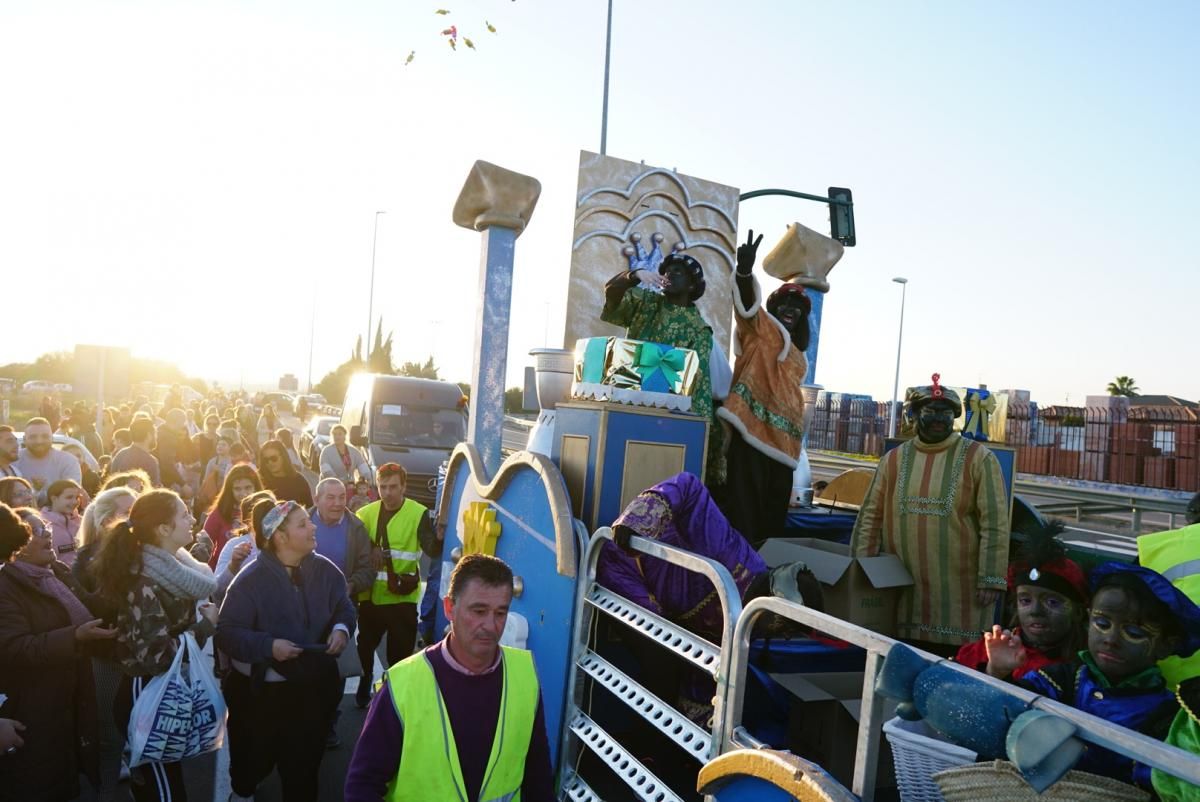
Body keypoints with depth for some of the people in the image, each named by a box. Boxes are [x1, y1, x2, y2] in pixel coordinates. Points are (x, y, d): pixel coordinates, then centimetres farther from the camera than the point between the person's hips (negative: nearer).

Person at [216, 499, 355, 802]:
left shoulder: (324, 569, -6)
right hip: (260, 689, -2)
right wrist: (268, 645, -29)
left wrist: (341, 628, -15)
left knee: (305, 764, 16)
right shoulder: (251, 579, -17)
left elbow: (344, 607, 6)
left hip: (314, 686, 2)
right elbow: (226, 632, -17)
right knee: (256, 759, 22)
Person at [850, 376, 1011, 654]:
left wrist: (991, 579, -10)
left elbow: (994, 523, -5)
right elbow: (871, 516, 9)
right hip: (902, 591, 3)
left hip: (960, 592, -3)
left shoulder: (978, 458, -1)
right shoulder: (894, 459, 8)